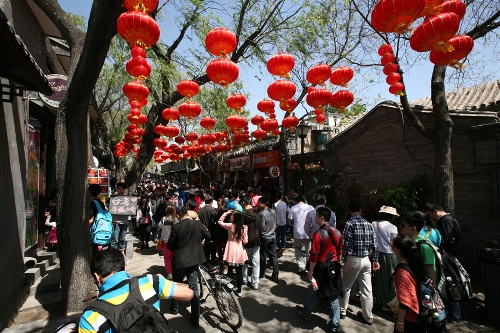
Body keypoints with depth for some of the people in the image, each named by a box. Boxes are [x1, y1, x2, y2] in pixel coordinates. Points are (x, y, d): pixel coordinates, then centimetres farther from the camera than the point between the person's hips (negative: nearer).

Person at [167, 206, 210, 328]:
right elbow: (208, 236, 5)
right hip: (194, 259, 3)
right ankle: (195, 319, 16)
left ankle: (175, 308, 43)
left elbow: (170, 245, -8)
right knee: (194, 287, 12)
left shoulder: (176, 227, -16)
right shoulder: (198, 223, -8)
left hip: (179, 260, -2)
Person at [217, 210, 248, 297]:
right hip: (240, 251, 2)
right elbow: (245, 241, -5)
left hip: (232, 251, -2)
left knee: (230, 270, 14)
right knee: (239, 271, 10)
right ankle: (239, 291, 18)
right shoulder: (244, 227, -6)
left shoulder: (230, 226, -13)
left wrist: (226, 213, 0)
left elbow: (219, 221, 2)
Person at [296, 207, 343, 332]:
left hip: (322, 268, -5)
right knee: (334, 296, 14)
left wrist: (310, 271, -7)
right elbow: (339, 252, 9)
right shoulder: (337, 233, -2)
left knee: (314, 291, 16)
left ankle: (306, 313, 38)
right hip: (334, 267, 5)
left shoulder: (318, 234, -22)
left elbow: (314, 256, -18)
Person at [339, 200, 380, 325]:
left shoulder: (349, 223, -13)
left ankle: (342, 311, 27)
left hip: (353, 259, -5)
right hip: (366, 259, 5)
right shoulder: (368, 224, 3)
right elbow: (373, 244, 6)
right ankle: (368, 316, 25)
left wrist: (343, 260, -6)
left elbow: (345, 244, -14)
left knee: (346, 287, 12)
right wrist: (375, 260, 14)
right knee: (367, 289, 13)